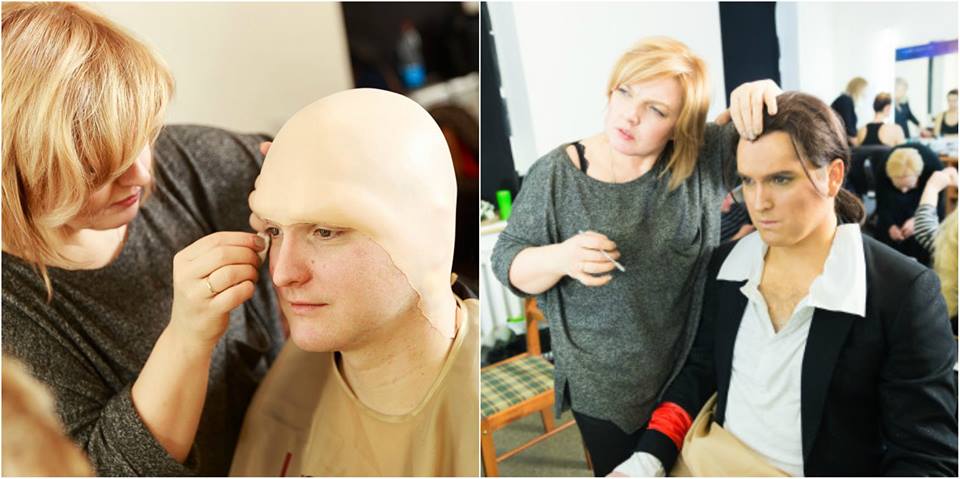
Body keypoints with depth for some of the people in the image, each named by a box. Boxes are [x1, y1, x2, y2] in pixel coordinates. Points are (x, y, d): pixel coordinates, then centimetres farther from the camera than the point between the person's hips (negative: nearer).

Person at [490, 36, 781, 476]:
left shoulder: (705, 158, -10)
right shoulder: (556, 174, -13)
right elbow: (508, 262, -9)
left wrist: (764, 93, -30)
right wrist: (560, 257, -30)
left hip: (696, 375, 2)